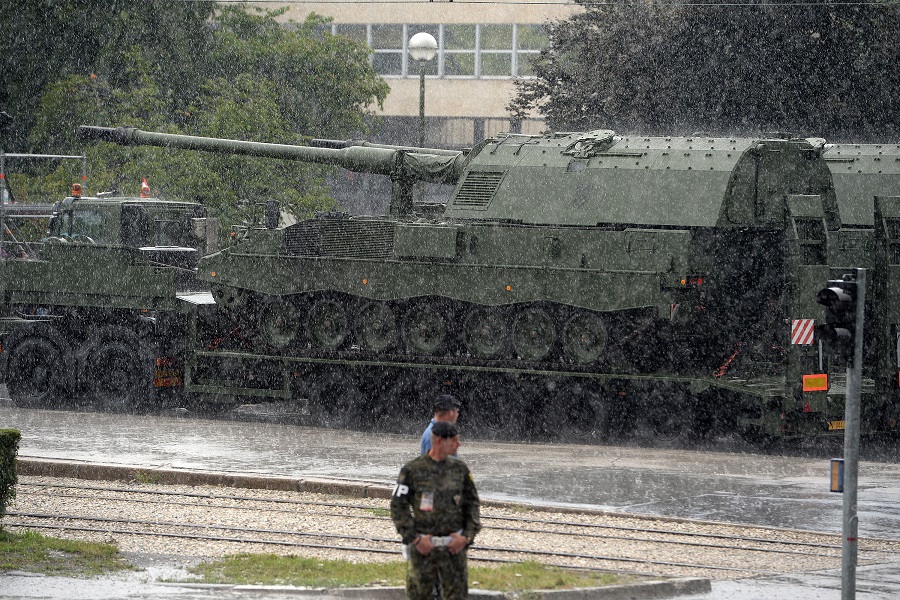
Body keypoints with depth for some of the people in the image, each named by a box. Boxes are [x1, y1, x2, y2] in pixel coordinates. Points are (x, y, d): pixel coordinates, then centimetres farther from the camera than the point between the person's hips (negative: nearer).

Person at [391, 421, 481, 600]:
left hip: (453, 547, 2)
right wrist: (415, 539, -11)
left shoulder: (460, 469, 4)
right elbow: (398, 507, -5)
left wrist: (467, 537, -4)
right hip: (424, 546, -2)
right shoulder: (412, 470, -6)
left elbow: (472, 505, 9)